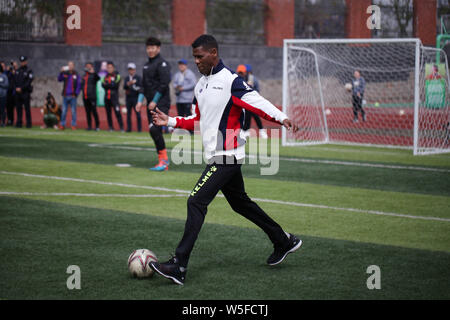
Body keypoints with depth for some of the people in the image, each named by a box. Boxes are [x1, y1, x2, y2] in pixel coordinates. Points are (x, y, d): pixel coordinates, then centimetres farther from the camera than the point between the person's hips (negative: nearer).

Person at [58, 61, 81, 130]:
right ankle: (62, 125, 6)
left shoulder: (76, 75, 4)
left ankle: (73, 125, 6)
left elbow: (79, 85, 2)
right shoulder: (65, 74, 9)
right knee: (64, 111, 2)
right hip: (65, 96, 2)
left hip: (73, 96, -2)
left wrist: (76, 93, -7)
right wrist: (61, 72, -18)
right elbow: (59, 79, -4)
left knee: (73, 111, 1)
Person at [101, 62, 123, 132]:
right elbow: (103, 84, 2)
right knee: (108, 113, 5)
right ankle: (111, 127, 11)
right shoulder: (105, 76, 16)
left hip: (114, 96, -5)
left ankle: (121, 127, -12)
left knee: (117, 112, -12)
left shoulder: (117, 75, 2)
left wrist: (107, 85, -5)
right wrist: (111, 85, -12)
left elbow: (115, 85, -10)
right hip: (107, 96, 5)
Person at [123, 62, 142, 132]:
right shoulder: (126, 79, 14)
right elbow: (124, 87, -1)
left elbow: (140, 87, -6)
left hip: (136, 98, -3)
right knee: (128, 114, 2)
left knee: (138, 113, -8)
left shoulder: (138, 78, 4)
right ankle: (129, 128, 5)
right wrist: (128, 83, -22)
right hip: (128, 98, 3)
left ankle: (139, 128, -6)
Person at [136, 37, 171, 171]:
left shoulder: (162, 63, -7)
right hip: (151, 104, 9)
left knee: (154, 129, -19)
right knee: (154, 132, 6)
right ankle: (162, 162, 10)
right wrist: (140, 100, 10)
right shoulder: (147, 65, 19)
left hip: (161, 103, -9)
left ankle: (164, 159, -14)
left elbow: (164, 83, -16)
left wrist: (155, 101, -17)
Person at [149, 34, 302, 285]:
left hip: (227, 156, -10)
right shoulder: (201, 85, 14)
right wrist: (172, 121, 16)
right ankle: (283, 241, 32)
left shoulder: (230, 81, -13)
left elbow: (257, 102, -20)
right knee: (241, 203, 18)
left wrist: (282, 118, -34)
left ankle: (179, 266, -15)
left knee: (196, 202, -14)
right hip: (218, 156, 10)